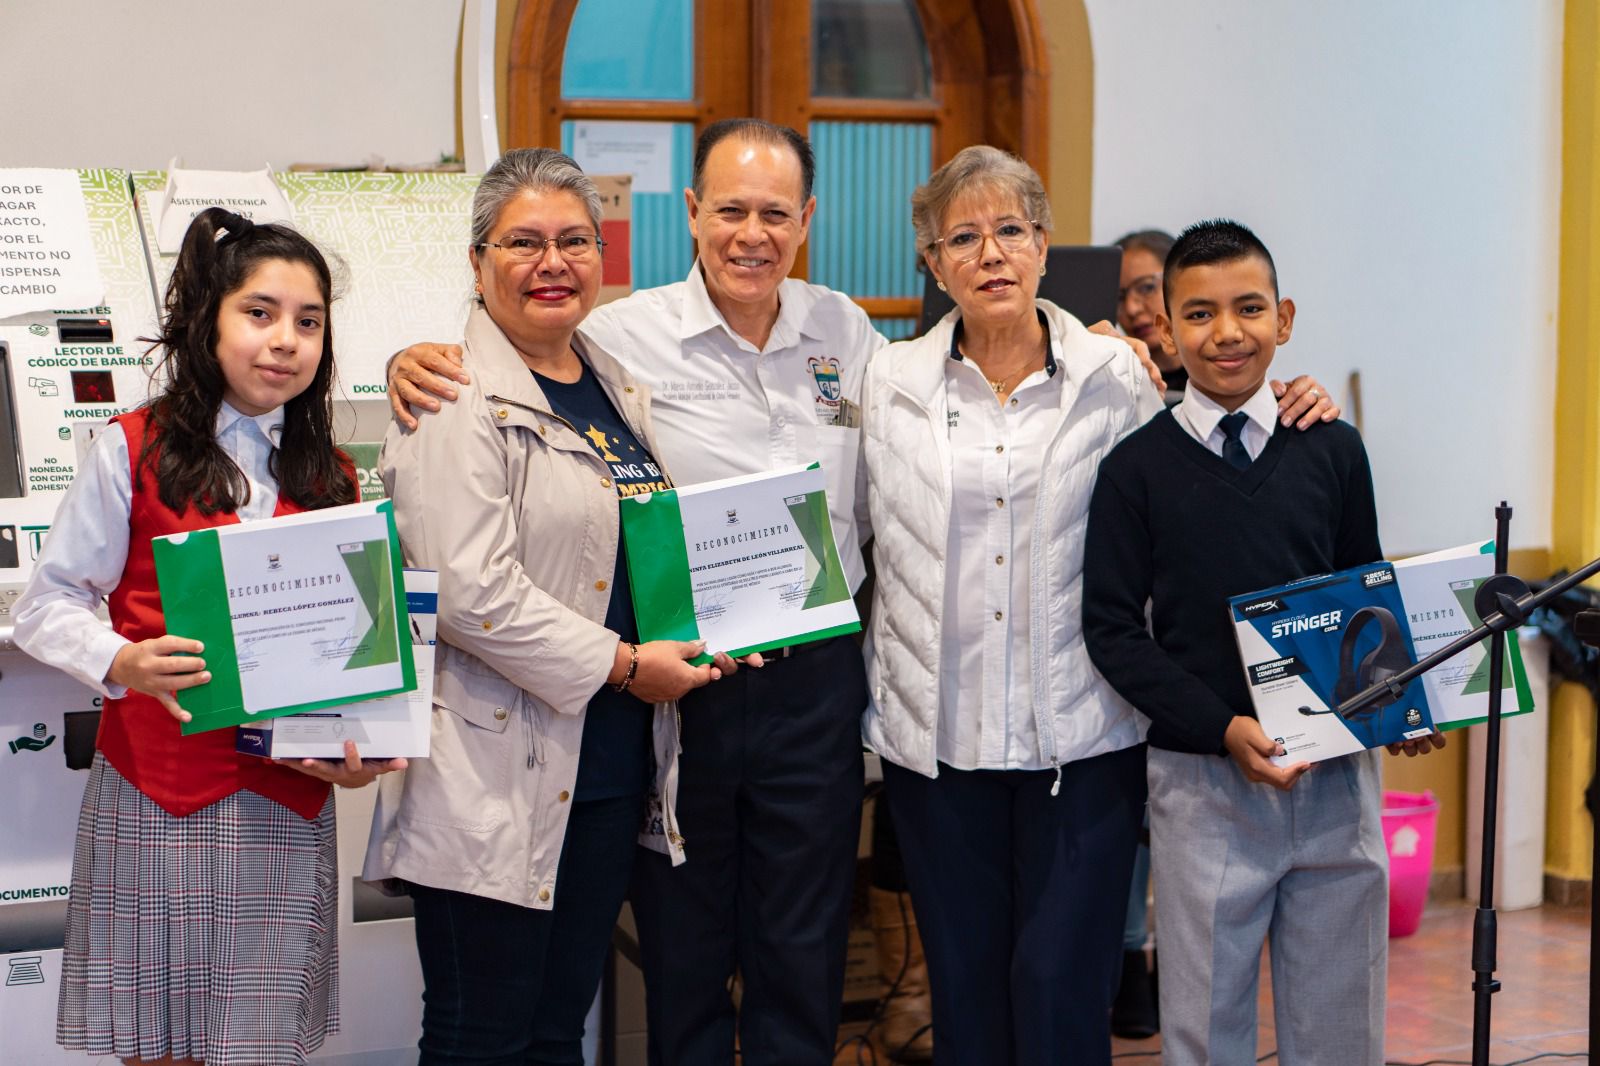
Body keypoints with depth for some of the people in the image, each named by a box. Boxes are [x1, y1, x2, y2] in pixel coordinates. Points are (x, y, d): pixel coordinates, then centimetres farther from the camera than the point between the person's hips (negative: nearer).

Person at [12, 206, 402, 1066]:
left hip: (286, 806, 3)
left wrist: (358, 747, -6)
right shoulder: (135, 450, -2)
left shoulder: (331, 480, 11)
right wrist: (122, 663, -21)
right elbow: (44, 607, -2)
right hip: (155, 799, -3)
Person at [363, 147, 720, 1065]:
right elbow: (474, 593, -20)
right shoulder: (459, 399, -11)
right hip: (499, 773, -7)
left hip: (611, 767, 7)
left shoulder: (620, 385, 14)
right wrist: (622, 664, -15)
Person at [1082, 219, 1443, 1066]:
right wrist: (1225, 730, -16)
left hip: (1337, 773, 2)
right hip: (1203, 781, -2)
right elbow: (1113, 627, -5)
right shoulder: (1137, 469, -2)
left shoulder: (1332, 451, 5)